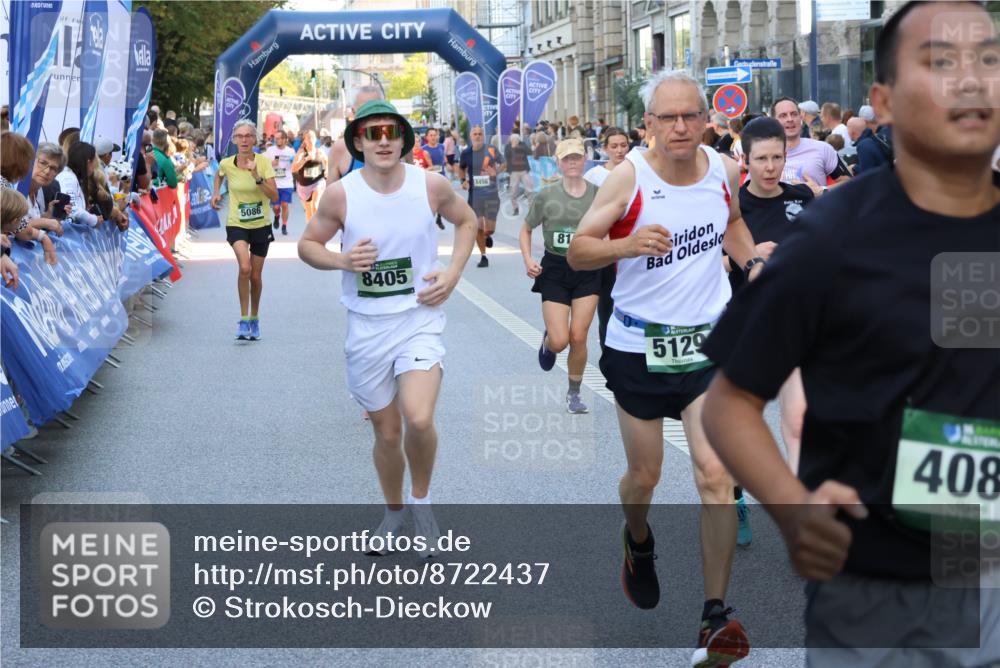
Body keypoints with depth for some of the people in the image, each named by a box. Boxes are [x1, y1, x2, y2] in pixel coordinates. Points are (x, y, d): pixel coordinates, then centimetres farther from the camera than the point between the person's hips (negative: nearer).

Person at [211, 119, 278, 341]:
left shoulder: (263, 162, -11)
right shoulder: (226, 164, -7)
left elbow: (274, 196, -18)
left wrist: (257, 177, -28)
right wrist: (216, 193, 7)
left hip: (261, 225, 1)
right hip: (236, 224, -1)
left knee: (256, 276, 11)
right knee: (244, 268, -24)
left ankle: (254, 319, 33)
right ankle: (243, 319, -14)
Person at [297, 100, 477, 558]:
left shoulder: (431, 185, -7)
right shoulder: (340, 194, -8)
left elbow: (466, 220, 13)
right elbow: (307, 244, 5)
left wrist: (453, 273, -1)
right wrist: (341, 260, -16)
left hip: (419, 319, -1)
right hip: (366, 326, 1)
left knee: (418, 418, -23)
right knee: (386, 431, 12)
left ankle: (421, 500, 6)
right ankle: (394, 512, 39)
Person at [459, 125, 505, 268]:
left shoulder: (491, 151, -6)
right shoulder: (466, 153, -1)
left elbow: (503, 163, 9)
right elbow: (461, 168, 18)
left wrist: (496, 172, -10)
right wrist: (464, 180, 1)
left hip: (491, 194, -1)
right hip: (474, 195, 1)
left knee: (490, 229, 0)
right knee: (477, 228, 3)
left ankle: (488, 236, 37)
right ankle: (483, 256, 18)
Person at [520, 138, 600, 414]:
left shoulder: (598, 194, -2)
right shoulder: (547, 197, -3)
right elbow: (525, 230, 8)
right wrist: (528, 260, -6)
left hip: (587, 270, 1)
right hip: (554, 270, -1)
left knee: (578, 337, -3)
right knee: (559, 341, -8)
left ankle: (574, 394, 18)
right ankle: (547, 342, 32)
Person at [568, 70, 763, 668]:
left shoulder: (724, 170, -1)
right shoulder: (630, 176, -12)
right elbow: (578, 249, -12)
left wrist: (753, 263, 3)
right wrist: (627, 245, -31)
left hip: (710, 342, 2)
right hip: (640, 347, -1)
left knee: (717, 477, -8)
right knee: (644, 476, 12)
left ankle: (718, 614, 1)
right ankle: (639, 542, 48)